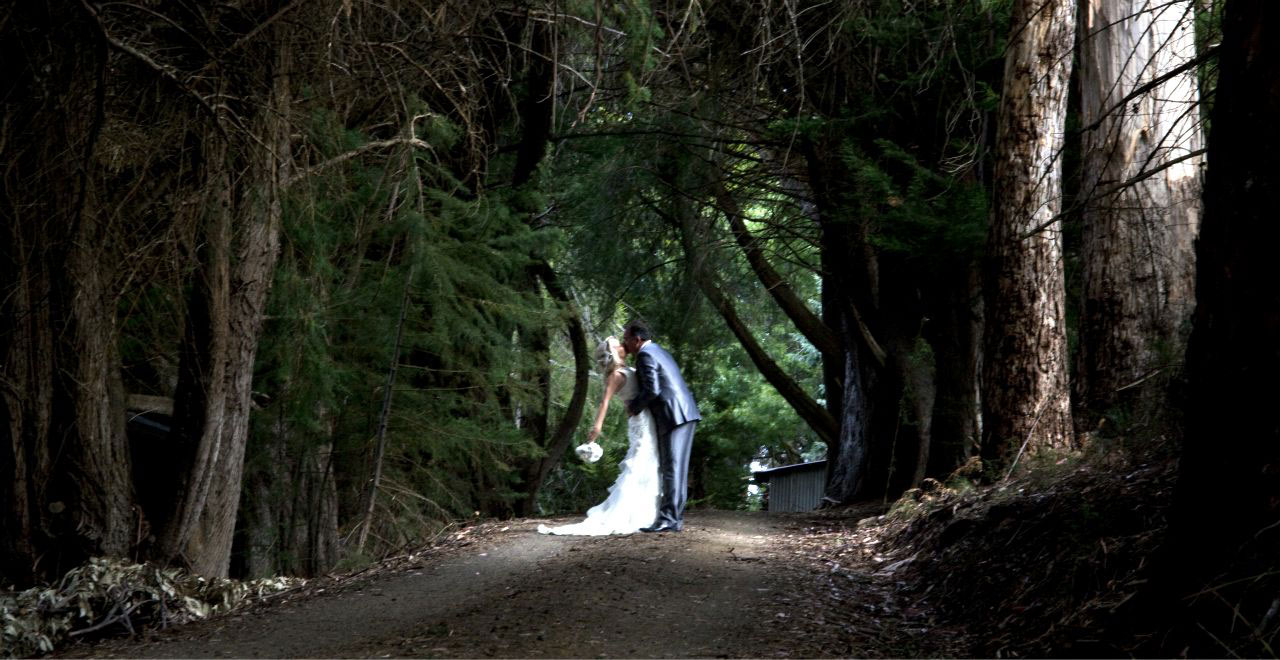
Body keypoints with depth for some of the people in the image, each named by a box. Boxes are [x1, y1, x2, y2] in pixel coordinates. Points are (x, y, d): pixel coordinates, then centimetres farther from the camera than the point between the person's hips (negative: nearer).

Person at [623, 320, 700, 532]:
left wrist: (634, 407, -5)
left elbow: (652, 390, -18)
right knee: (676, 469, 11)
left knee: (671, 469, -11)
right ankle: (675, 517, 13)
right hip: (686, 414, 10)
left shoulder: (645, 355, -9)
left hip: (673, 417, -10)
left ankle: (668, 519, -12)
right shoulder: (658, 351, 23)